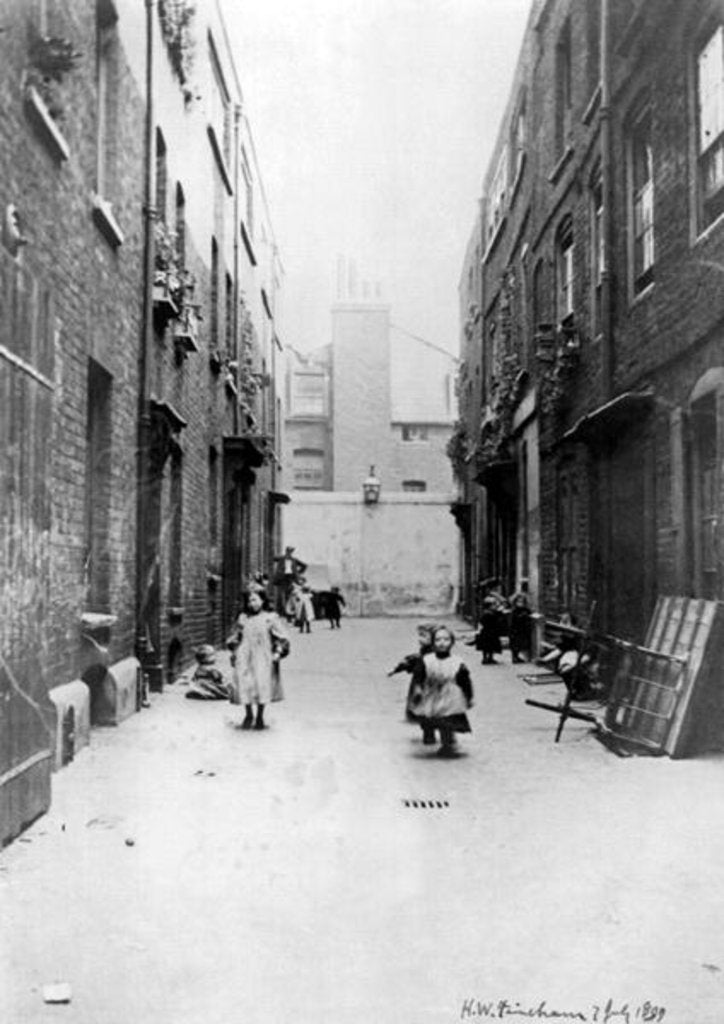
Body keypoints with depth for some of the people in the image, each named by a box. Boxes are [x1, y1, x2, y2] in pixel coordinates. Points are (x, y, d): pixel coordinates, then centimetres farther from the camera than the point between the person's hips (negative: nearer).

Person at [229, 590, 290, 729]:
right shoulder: (242, 618, 13)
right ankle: (248, 714, 15)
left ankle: (260, 717, 8)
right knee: (244, 685, -5)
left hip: (263, 657, -2)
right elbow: (237, 638, 22)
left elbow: (281, 639, 5)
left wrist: (278, 652, -7)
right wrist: (234, 651, 12)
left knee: (263, 685, -7)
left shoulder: (270, 618, 5)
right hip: (245, 657, 2)